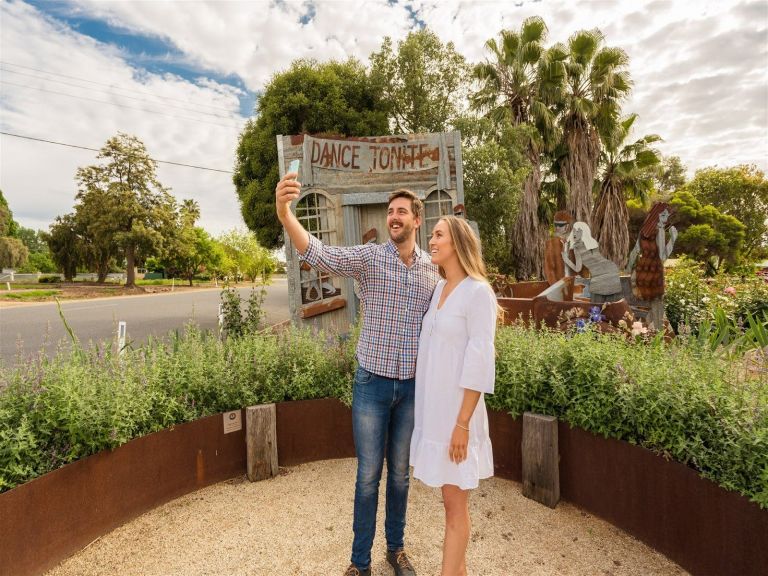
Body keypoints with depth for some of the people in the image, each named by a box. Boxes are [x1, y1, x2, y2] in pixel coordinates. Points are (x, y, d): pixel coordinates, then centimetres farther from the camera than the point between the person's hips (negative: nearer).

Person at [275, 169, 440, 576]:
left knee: (399, 473, 18)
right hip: (372, 382, -2)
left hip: (413, 386, 3)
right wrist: (284, 213, -42)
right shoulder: (368, 257, -8)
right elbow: (318, 254, -25)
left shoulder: (433, 269, 2)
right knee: (368, 475, 10)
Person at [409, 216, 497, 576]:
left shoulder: (478, 293, -14)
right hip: (433, 408, 7)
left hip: (456, 410, -7)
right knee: (450, 498, 19)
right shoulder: (439, 289, 7)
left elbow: (479, 363, -17)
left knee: (455, 503, 7)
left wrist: (462, 423, -17)